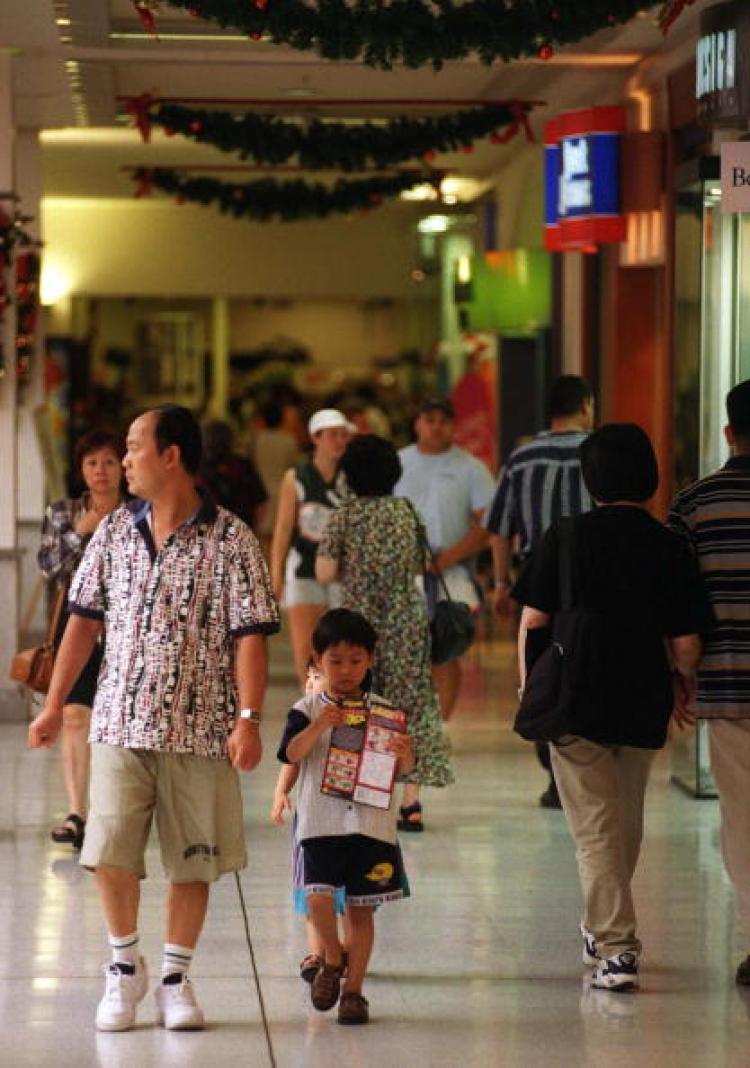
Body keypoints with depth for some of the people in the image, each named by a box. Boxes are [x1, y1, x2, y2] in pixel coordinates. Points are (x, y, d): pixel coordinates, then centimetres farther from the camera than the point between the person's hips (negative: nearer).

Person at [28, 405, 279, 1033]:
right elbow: (85, 620, 12)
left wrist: (249, 719, -14)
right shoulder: (115, 532, 8)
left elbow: (250, 635, -6)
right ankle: (125, 965, 15)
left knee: (193, 862, 4)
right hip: (120, 722, 2)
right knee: (110, 853, -6)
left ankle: (175, 978, 19)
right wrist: (54, 704, 9)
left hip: (200, 729, -2)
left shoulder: (230, 539, -3)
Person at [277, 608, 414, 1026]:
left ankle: (353, 990, 15)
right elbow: (293, 754, -11)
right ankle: (332, 959, 13)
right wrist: (317, 727, -27)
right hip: (321, 821, -1)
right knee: (319, 896, -15)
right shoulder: (308, 709, 3)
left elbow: (404, 767, 3)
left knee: (361, 908, 5)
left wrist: (405, 753, -20)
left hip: (371, 822, 1)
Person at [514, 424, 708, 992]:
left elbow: (533, 620, -6)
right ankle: (607, 928, 36)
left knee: (596, 828, 1)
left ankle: (616, 949, -7)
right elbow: (686, 642, -5)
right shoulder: (670, 546, -5)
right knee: (627, 820, 21)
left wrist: (529, 690, 8)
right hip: (643, 704, 2)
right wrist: (682, 682, 16)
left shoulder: (565, 535, -7)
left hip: (575, 703, -2)